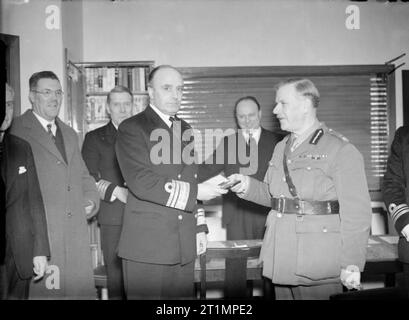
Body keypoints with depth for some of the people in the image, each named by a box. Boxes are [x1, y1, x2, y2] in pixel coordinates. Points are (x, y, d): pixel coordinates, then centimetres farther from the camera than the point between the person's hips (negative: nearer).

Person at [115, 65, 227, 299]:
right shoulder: (132, 128, -6)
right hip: (146, 244, -6)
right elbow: (141, 182, -17)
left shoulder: (185, 130, 16)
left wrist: (199, 227, 14)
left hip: (185, 244, 6)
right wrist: (194, 191, -13)